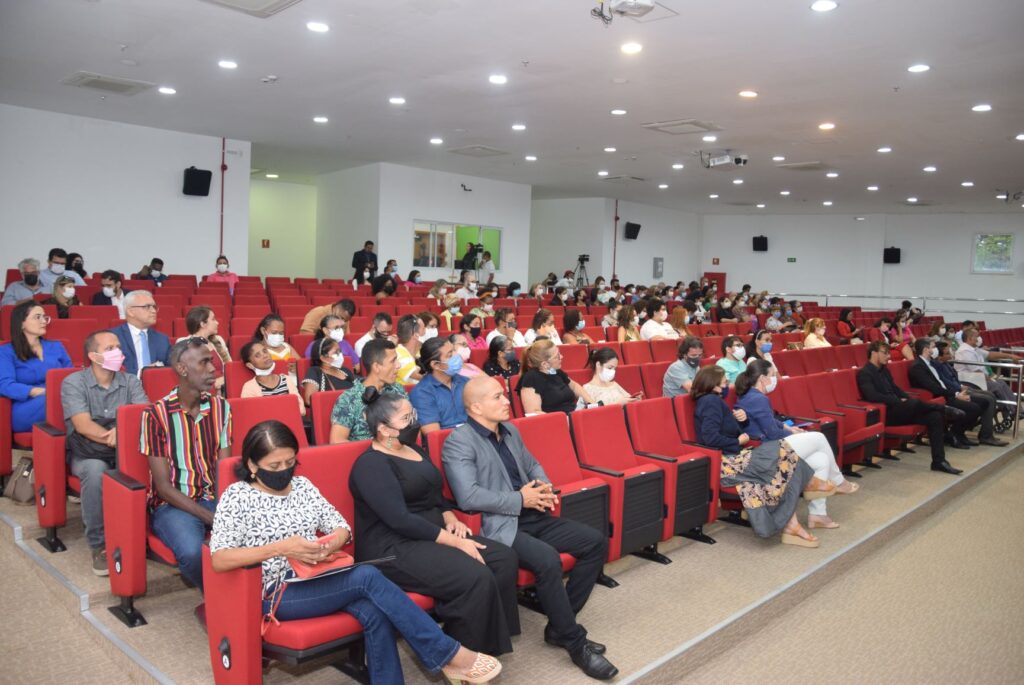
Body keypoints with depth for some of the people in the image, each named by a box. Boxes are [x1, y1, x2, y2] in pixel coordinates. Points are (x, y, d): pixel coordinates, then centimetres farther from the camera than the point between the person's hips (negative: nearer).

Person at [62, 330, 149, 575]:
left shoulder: (131, 382, 8)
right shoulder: (73, 383, -1)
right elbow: (83, 425, -14)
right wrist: (119, 440, -27)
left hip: (124, 453, 2)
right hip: (87, 454, -2)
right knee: (96, 470, -35)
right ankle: (98, 545, -22)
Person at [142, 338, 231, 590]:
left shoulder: (221, 407, 4)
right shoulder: (156, 414, -9)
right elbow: (163, 486, -11)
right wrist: (211, 517, -20)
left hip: (213, 498, 3)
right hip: (172, 503, -3)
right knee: (193, 552, -34)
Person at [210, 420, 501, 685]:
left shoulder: (302, 485, 12)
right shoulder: (236, 496, -3)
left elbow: (342, 527, 11)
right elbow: (218, 560, -14)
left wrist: (334, 542, -15)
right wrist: (280, 548, -25)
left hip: (320, 580, 5)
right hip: (277, 593, -5)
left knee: (373, 610, -28)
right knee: (368, 576, -27)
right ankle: (450, 654, -21)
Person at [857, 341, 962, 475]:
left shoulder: (884, 370, 19)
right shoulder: (864, 373, -10)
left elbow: (895, 389, 21)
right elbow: (873, 396, -22)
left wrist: (909, 400, 1)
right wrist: (900, 401, -17)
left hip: (898, 410, 9)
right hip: (885, 414, -9)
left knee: (934, 416, -10)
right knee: (914, 404, -33)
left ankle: (939, 461, -11)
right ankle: (944, 409, -1)